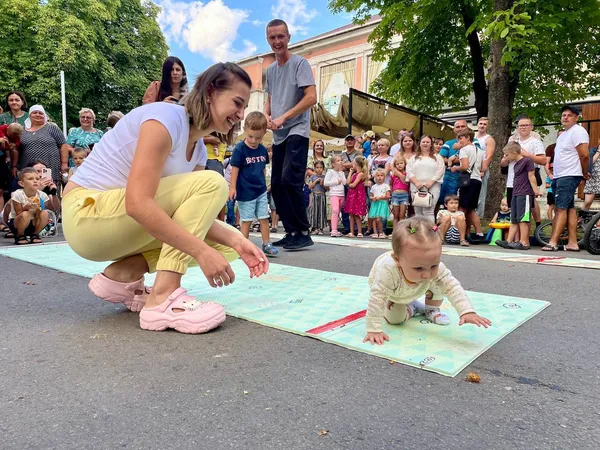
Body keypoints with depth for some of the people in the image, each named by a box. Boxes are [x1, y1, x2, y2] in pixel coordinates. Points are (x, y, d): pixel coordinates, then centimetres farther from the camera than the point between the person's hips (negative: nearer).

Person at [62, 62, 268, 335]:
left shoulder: (198, 149, 7)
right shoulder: (166, 117, -19)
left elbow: (192, 215, -1)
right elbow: (138, 203, -30)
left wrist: (236, 241, -16)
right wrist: (202, 251, -33)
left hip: (121, 222, 9)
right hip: (88, 215, -8)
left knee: (226, 246, 3)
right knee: (211, 184, -22)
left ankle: (123, 275, 1)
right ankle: (163, 298, -27)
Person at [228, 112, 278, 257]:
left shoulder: (263, 150, 4)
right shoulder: (240, 149, -12)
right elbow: (235, 168, -11)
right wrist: (233, 187, -13)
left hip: (261, 191, 5)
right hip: (245, 192, -5)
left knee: (264, 218, 7)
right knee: (247, 220, 2)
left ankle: (266, 245, 14)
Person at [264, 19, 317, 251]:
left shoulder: (300, 63, -3)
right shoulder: (270, 70, 17)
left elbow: (311, 97, -13)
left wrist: (283, 117, -16)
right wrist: (267, 116, 0)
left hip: (297, 132, -8)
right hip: (278, 136, 8)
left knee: (290, 179, -21)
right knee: (277, 185, 4)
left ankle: (303, 233, -12)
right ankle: (291, 233, 13)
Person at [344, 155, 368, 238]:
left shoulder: (361, 174, -11)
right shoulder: (354, 174, 15)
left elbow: (353, 185, -17)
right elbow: (347, 182, 3)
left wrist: (349, 184, 4)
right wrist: (350, 172, 9)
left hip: (358, 195, -9)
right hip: (352, 195, 9)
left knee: (357, 215, -5)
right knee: (351, 214, 8)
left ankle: (359, 233, 1)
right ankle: (351, 232, 11)